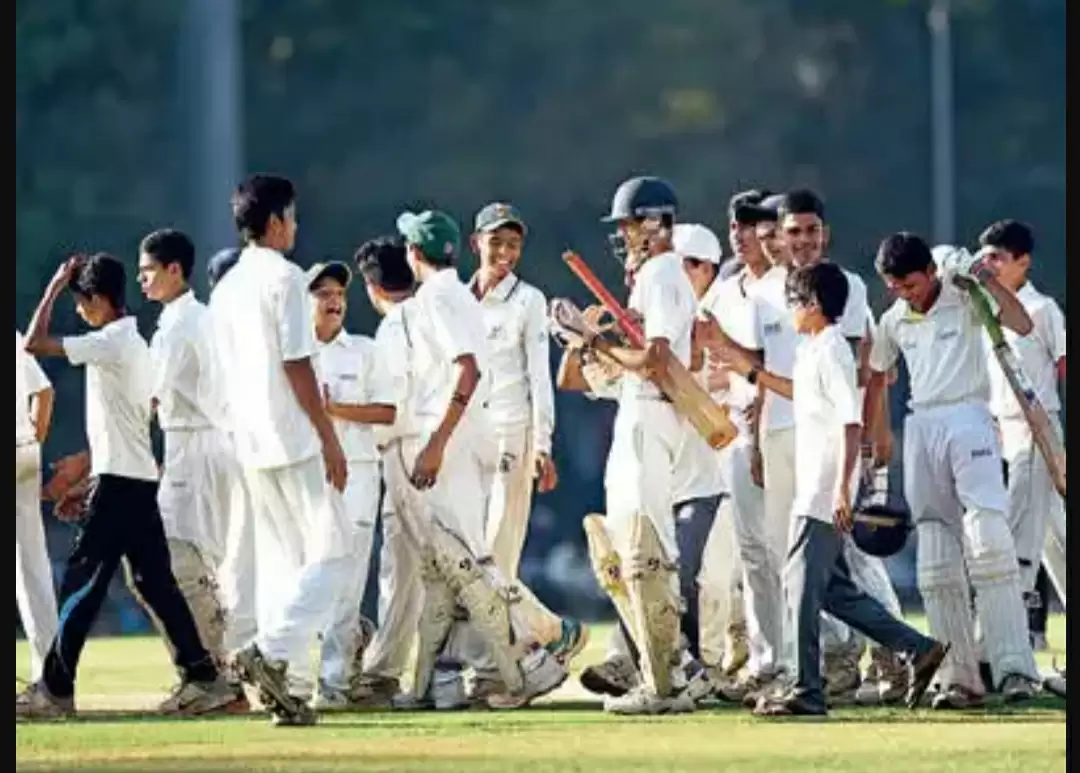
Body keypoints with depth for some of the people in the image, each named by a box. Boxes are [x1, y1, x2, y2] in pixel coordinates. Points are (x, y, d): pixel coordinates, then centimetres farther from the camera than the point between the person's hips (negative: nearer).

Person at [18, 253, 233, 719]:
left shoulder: (111, 343, -13)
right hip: (143, 481, 9)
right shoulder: (135, 343, 17)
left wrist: (55, 287, -7)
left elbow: (34, 344, -17)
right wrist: (83, 471, 25)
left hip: (117, 483, -9)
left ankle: (55, 689, -5)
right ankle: (202, 678, 4)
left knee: (82, 583, -6)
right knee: (155, 581, 8)